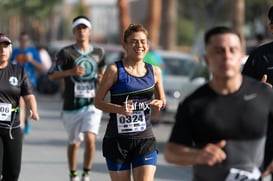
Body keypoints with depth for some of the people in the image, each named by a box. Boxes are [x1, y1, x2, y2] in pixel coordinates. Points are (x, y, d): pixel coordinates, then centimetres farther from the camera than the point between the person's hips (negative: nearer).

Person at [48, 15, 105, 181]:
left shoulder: (99, 53, 6)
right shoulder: (66, 53, -4)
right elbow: (52, 75, -8)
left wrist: (102, 78, 1)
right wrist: (70, 71, -23)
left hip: (92, 105, 1)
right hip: (71, 106, -1)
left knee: (90, 139, -18)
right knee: (74, 143, 12)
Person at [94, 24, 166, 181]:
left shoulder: (154, 71, 6)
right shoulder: (115, 70, -5)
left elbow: (162, 100, 21)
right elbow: (98, 101, -3)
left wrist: (160, 104, -3)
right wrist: (119, 109, -20)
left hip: (145, 140, 2)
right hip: (117, 139, -2)